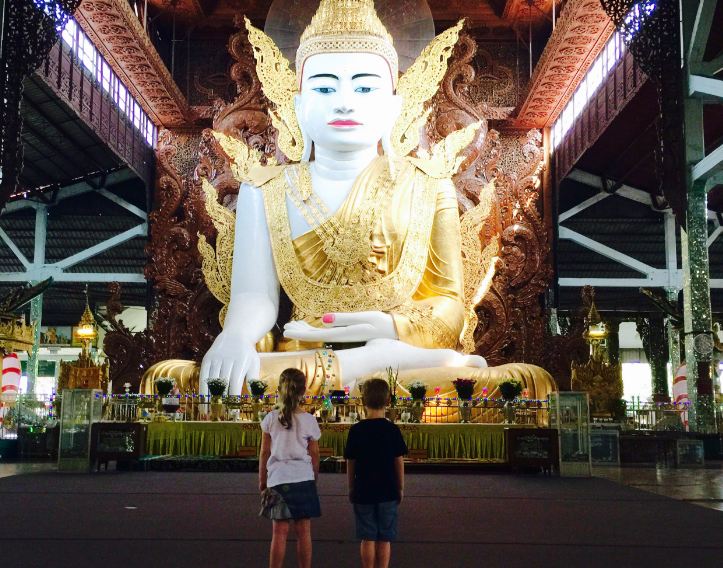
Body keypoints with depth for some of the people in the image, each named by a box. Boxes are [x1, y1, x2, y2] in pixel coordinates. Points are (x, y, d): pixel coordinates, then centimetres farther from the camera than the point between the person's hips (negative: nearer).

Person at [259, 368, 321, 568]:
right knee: (304, 531, 7)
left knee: (279, 532, 5)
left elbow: (264, 453, 2)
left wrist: (262, 480, 12)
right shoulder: (309, 420, -4)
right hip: (303, 478, 0)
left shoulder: (270, 419, -3)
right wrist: (314, 478, 16)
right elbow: (314, 454, 3)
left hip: (278, 479, 0)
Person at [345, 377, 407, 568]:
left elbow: (350, 463, -1)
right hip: (387, 492, 0)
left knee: (367, 538, 7)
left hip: (363, 491, 0)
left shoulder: (356, 430, -5)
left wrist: (351, 488, 11)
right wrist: (400, 488, 9)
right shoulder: (393, 430, -6)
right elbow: (399, 462, -2)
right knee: (384, 539, 6)